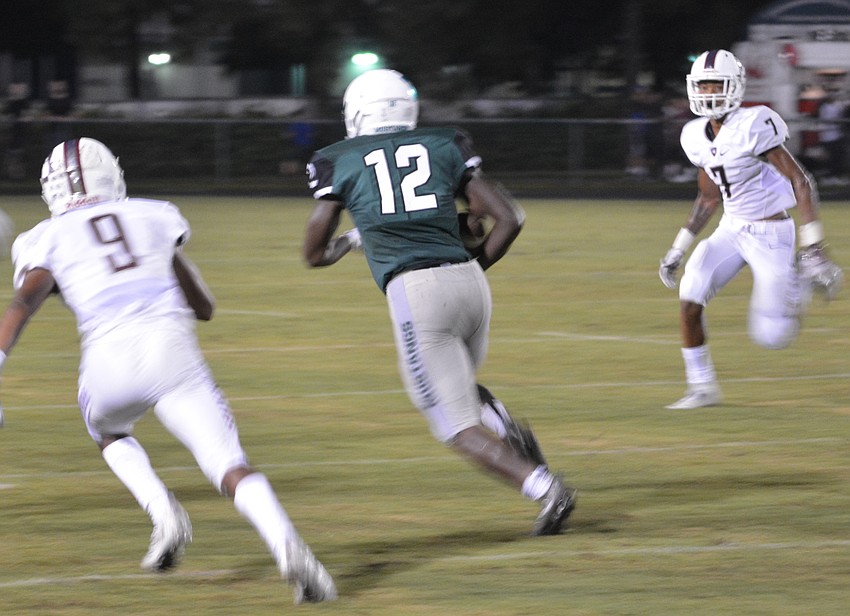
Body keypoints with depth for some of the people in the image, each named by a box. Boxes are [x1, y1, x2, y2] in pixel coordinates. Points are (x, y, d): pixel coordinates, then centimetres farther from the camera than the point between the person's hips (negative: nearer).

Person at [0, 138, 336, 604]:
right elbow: (204, 308, 34)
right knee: (230, 466, -5)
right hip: (171, 347, 0)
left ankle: (163, 513, 7)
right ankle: (286, 545, -35)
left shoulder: (44, 241, 19)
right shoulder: (155, 219, 26)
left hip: (110, 356, 0)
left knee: (108, 430, 34)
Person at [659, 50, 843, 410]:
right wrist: (678, 251, 14)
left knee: (771, 337, -5)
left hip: (770, 234, -6)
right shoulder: (698, 137, 2)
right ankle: (702, 388, 0)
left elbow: (801, 182, -21)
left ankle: (800, 285, 24)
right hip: (732, 229, 6)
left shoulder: (753, 127, -22)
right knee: (689, 300, -13)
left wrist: (813, 250, -24)